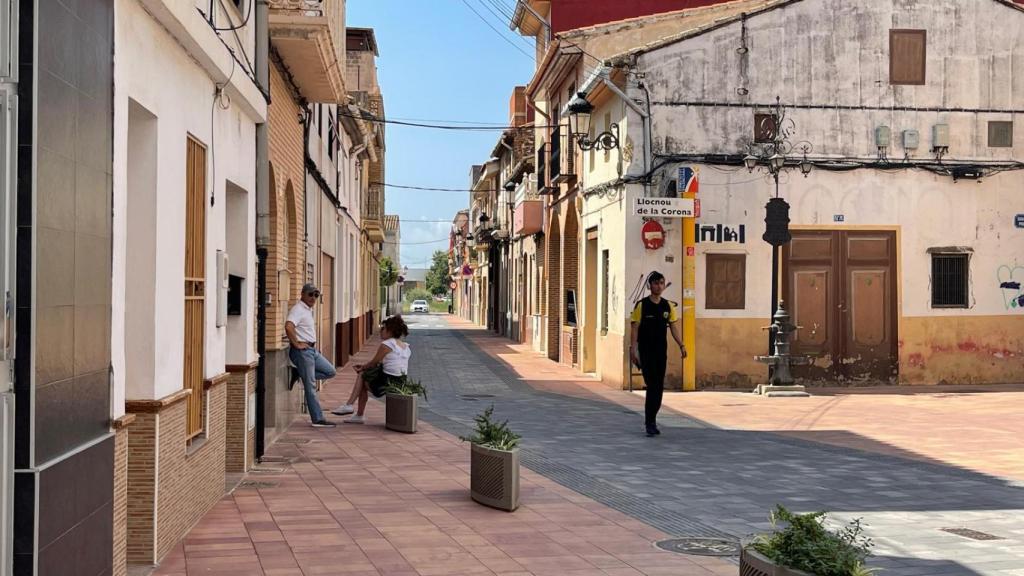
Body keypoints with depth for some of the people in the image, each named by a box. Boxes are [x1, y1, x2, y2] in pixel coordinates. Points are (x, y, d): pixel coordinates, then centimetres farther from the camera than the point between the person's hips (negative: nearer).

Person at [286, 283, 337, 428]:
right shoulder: (298, 309, -14)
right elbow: (288, 326, -31)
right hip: (302, 351, -10)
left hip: (312, 350, 10)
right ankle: (318, 420, -4)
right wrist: (296, 344, -23)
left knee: (330, 371, 11)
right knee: (310, 386, -6)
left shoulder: (308, 310, 16)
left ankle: (298, 374, 10)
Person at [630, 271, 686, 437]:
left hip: (661, 351, 5)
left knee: (659, 387, 6)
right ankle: (650, 422, -3)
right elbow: (634, 329, -7)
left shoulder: (668, 306, 8)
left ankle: (651, 420, 18)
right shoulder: (641, 305, -5)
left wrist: (681, 345, 1)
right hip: (646, 352, -5)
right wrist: (633, 350, -14)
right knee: (652, 386, -9)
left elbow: (674, 327, 11)